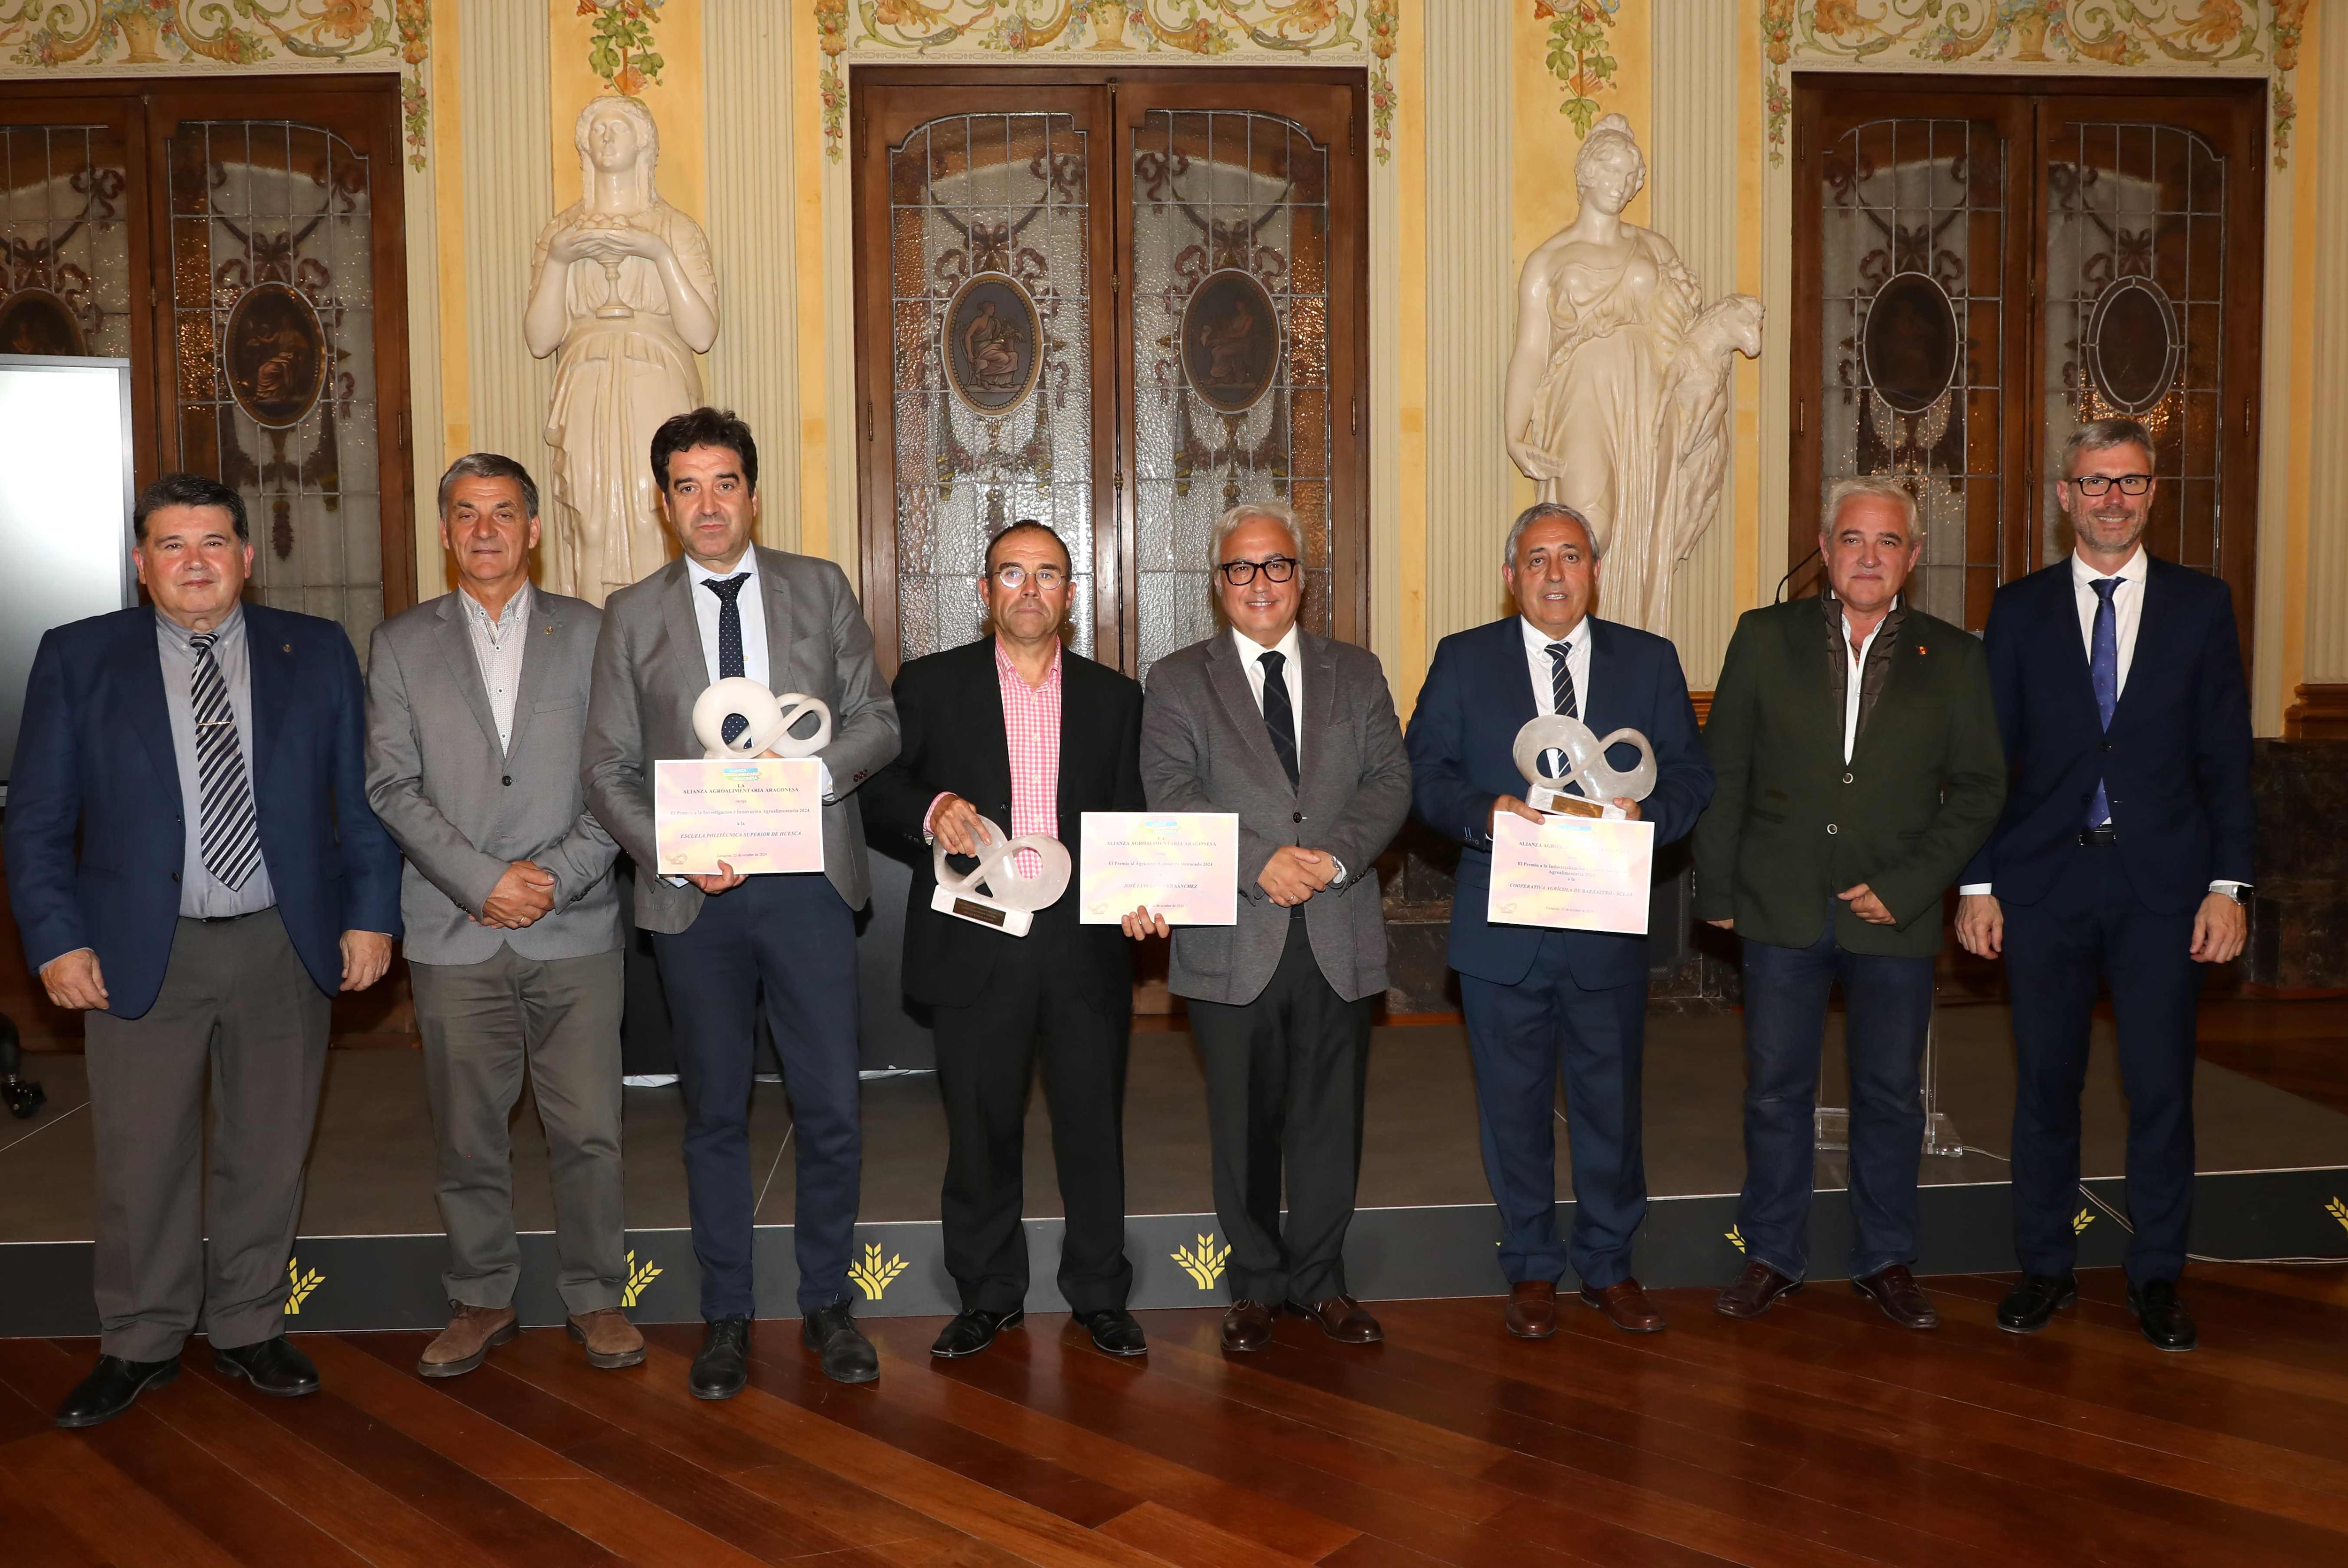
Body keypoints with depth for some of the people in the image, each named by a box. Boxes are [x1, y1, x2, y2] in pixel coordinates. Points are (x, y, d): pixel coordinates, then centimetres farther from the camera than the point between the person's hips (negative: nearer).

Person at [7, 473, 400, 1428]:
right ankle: (138, 1344, 26)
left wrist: (370, 914, -3)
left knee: (269, 1152, 11)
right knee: (140, 1160, 7)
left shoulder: (316, 653, 4)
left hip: (285, 946, 1)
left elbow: (362, 798, 4)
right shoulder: (77, 659, 3)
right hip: (142, 952, -1)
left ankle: (248, 1330, 28)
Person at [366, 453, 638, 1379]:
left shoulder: (591, 633, 8)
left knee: (589, 1129, 2)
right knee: (467, 1134, 8)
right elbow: (391, 785, 1)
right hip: (455, 934, 1)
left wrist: (558, 873, -10)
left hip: (575, 928, -1)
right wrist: (484, 880, -10)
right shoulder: (400, 645, 10)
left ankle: (596, 1296, 18)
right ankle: (482, 1300, 25)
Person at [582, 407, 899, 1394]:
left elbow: (878, 719, 6)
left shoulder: (820, 588, 8)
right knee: (715, 1113, 10)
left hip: (807, 879, 0)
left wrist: (818, 769, -14)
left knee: (830, 1108, 3)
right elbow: (607, 766, 5)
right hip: (694, 894, 0)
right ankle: (726, 1318, 24)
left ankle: (825, 1304, 22)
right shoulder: (633, 615, 7)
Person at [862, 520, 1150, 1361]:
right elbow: (879, 787, 6)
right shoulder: (931, 685, 6)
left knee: (1093, 1124, 8)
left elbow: (1135, 817, 11)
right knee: (981, 1127, 9)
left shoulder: (1113, 696, 11)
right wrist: (931, 810, -15)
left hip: (1083, 941, 1)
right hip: (975, 943, -1)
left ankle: (1099, 1293, 24)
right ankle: (989, 1296, 26)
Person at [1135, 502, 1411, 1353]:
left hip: (1339, 938, 2)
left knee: (1330, 1119, 10)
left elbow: (1390, 781, 2)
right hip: (1233, 942, -2)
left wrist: (1335, 855, -15)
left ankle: (1318, 1278, 27)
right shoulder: (1177, 681, 5)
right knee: (1245, 1123, 9)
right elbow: (1171, 796, -7)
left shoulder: (1356, 672, 12)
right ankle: (1257, 1284, 26)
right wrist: (1263, 862, -19)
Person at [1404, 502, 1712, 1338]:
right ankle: (1531, 1269, 25)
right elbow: (1426, 772, 0)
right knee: (1515, 1104, 9)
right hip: (1502, 925, -1)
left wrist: (1647, 812, -15)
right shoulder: (1463, 659, 4)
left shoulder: (1649, 660, 8)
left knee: (1611, 1098, 11)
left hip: (1609, 924, 1)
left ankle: (1608, 1265, 28)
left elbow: (1690, 772, 6)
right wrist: (1486, 812, -18)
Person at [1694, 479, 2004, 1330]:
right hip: (1782, 908, 0)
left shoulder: (1954, 657, 4)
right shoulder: (1765, 637, 3)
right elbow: (1723, 772, 4)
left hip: (1895, 911, 0)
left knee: (1890, 1094, 10)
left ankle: (1886, 1260, 26)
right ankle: (1772, 1255, 21)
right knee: (1777, 1090, 7)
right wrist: (1717, 891, 0)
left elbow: (1979, 786, 3)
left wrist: (1909, 886, -8)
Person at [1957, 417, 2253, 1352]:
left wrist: (2228, 885, -4)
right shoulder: (2020, 610, 5)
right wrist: (1977, 884, -2)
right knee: (2046, 1082, 8)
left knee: (2161, 1087, 4)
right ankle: (2045, 1268, 21)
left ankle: (2155, 1276, 20)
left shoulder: (2200, 605, 5)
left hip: (2162, 885, 0)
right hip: (2044, 882, 0)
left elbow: (2226, 758, 3)